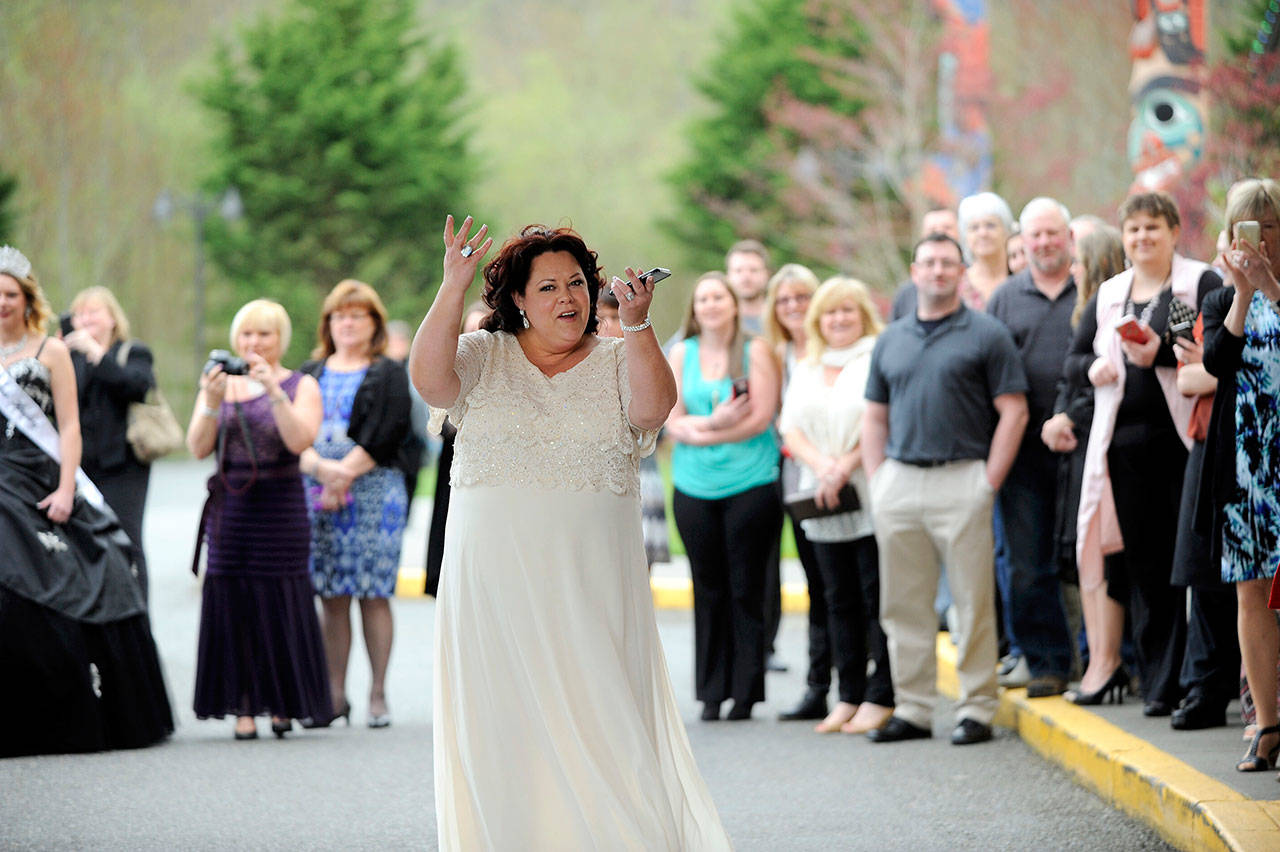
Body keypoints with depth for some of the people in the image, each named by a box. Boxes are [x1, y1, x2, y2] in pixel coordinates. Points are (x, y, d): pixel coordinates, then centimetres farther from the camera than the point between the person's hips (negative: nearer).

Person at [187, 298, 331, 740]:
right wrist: (212, 402, -13)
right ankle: (242, 708, 1)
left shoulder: (301, 386, 4)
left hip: (281, 509, -2)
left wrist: (273, 390, -19)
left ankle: (281, 706, 7)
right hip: (229, 509, 2)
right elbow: (198, 448, 2)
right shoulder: (219, 383, 11)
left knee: (279, 604, -3)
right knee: (233, 606, -1)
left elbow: (300, 440, -12)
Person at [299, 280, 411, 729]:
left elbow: (385, 435, -6)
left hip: (373, 493, -3)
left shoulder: (389, 375, 7)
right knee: (332, 598, 1)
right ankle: (335, 694, 5)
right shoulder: (310, 374, 17)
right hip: (315, 495, 3)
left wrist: (342, 473, -13)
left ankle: (378, 694, -2)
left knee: (373, 594, -6)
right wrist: (320, 467, -13)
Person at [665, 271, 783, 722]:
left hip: (751, 485, -3)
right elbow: (673, 421, 4)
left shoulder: (755, 351, 2)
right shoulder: (682, 354, 11)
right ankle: (712, 693, 9)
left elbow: (761, 418, -8)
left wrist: (698, 430, -8)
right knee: (708, 591, 3)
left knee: (746, 591, -2)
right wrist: (717, 423, -15)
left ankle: (745, 692, 4)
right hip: (694, 487, 3)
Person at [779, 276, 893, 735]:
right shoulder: (806, 370, 18)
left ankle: (880, 697, -2)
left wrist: (847, 465, -16)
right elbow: (791, 426, 9)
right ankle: (849, 697, 13)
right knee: (839, 601, 8)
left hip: (872, 501, -6)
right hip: (824, 507, 6)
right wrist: (821, 464, -9)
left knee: (877, 598, -6)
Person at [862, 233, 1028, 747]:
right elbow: (874, 417, 19)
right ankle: (913, 710, 13)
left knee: (973, 602, -3)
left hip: (961, 479, -5)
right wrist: (877, 480, 7)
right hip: (898, 481, 5)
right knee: (904, 605, 6)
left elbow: (1013, 412, -3)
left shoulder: (986, 335, 1)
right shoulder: (891, 340, 16)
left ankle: (976, 709, 2)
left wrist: (989, 482, -9)